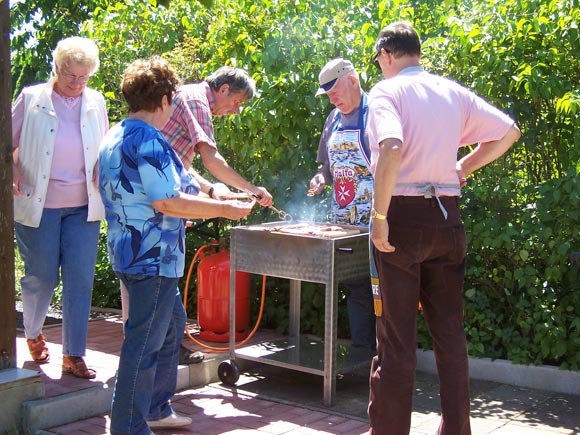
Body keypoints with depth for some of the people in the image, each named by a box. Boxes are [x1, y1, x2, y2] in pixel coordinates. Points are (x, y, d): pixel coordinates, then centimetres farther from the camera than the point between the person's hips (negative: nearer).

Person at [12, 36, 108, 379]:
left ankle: (74, 354, 12)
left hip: (84, 207, 3)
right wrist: (12, 171, -13)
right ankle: (34, 334, 37)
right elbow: (9, 143, 5)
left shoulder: (96, 102, 5)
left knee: (81, 279, 0)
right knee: (41, 277, 7)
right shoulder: (31, 99, -2)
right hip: (38, 205, -2)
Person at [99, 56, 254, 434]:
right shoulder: (149, 141, -19)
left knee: (172, 323, 22)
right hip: (153, 256, -11)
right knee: (145, 341, -3)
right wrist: (225, 209, -16)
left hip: (130, 250, 11)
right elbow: (168, 201, -24)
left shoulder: (114, 138, 13)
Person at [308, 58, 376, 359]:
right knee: (355, 288, 12)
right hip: (343, 224, 7)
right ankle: (361, 354, 21)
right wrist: (322, 177, 2)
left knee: (375, 288, -4)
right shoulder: (334, 120, 14)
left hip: (373, 224, -7)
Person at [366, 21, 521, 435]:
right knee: (450, 330, 14)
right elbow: (508, 131, 11)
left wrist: (379, 217, -21)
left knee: (397, 336, 3)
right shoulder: (453, 91, 9)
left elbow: (392, 147, -26)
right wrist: (464, 168, 15)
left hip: (402, 215, -5)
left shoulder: (387, 91, -8)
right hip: (446, 216, 5)